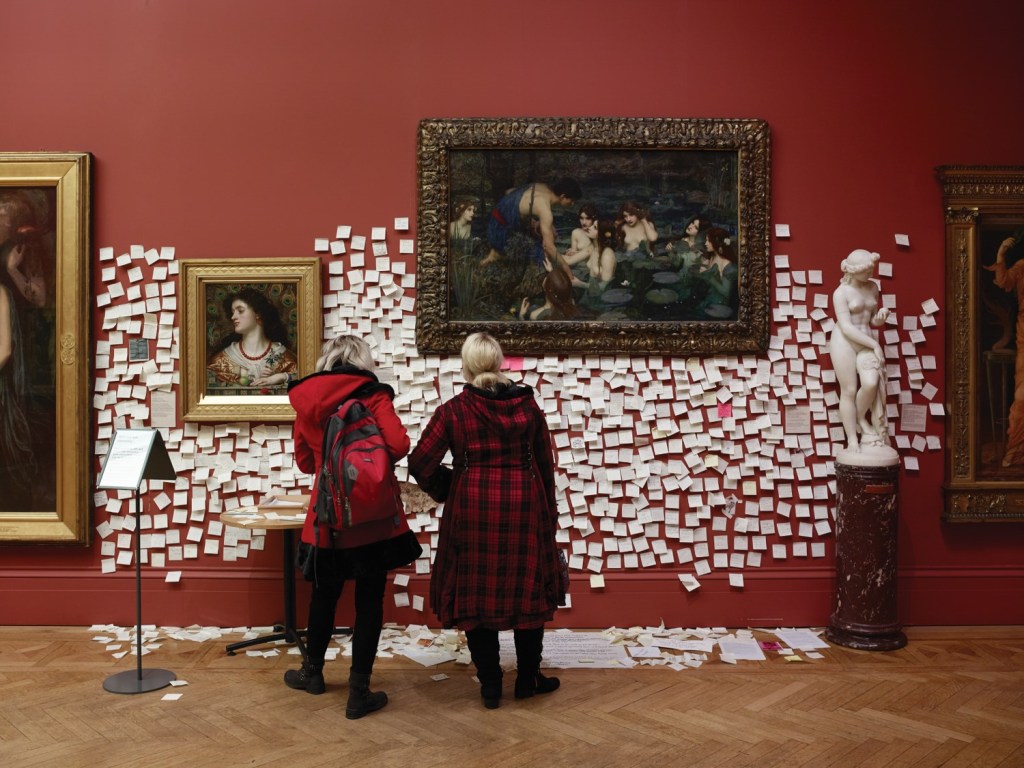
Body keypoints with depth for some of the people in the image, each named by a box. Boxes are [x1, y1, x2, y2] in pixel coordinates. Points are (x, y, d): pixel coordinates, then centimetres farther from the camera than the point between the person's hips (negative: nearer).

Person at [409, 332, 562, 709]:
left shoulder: (453, 410, -6)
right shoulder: (527, 405, 0)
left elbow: (420, 464, -8)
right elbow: (545, 465, 5)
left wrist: (444, 490, 11)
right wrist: (548, 515, 15)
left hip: (473, 512, -1)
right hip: (523, 509, 2)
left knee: (476, 592, 10)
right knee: (527, 590, 14)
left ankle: (490, 684, 18)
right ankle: (528, 679, 24)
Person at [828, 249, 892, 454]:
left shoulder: (872, 287, 9)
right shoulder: (841, 293, -10)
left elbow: (872, 321, 19)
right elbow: (846, 328, -15)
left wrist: (882, 316, -5)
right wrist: (875, 344, -15)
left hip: (867, 342, 5)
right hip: (845, 343, -5)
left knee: (871, 383, -18)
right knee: (849, 390, -4)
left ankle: (861, 419, 10)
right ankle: (852, 441, 4)